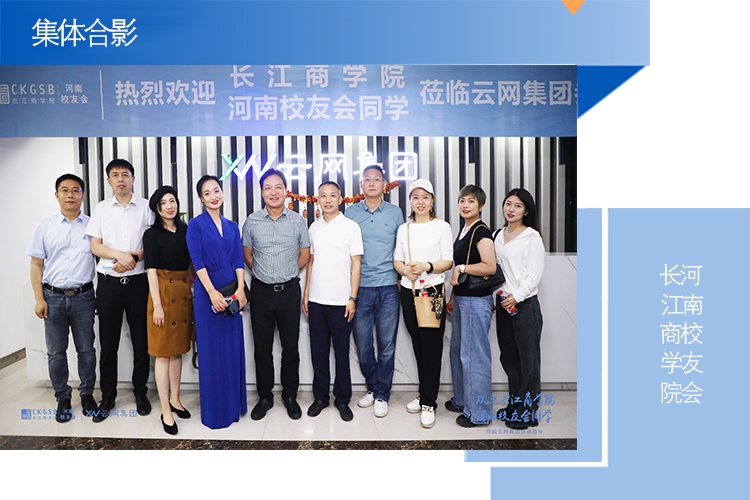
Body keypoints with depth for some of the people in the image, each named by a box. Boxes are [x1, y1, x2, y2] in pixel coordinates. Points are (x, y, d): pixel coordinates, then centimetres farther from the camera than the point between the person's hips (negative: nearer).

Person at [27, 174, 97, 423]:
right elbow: (36, 264, 6)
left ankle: (87, 394, 23)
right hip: (53, 297, 1)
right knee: (56, 352, 7)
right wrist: (39, 299, -2)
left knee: (86, 349, 7)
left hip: (83, 297, 0)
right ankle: (62, 398, 22)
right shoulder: (44, 226, 5)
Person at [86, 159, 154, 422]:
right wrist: (119, 255, -13)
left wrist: (133, 258, -15)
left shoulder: (146, 207, 4)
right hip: (109, 282, 2)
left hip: (138, 281, -1)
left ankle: (140, 393, 21)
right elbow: (95, 245, 4)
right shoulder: (102, 208, 10)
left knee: (141, 341, 6)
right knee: (108, 342, 8)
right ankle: (107, 396, 21)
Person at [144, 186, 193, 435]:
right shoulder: (152, 234, -3)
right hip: (163, 292, -5)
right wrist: (157, 305, -14)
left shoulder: (186, 230, 10)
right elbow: (151, 271, -8)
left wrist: (194, 291, 4)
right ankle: (165, 410, 7)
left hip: (184, 293, 5)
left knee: (178, 350, 13)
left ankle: (175, 399, 27)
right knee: (163, 353, 0)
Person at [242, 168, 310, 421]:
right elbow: (247, 254, 14)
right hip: (261, 292, 1)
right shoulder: (252, 221, 2)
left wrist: (286, 275, 9)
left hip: (289, 291, -1)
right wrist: (263, 275, 10)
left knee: (290, 346, 7)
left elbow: (305, 255, 9)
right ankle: (265, 397, 24)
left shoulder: (298, 221, 0)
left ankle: (290, 395, 24)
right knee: (262, 347, 8)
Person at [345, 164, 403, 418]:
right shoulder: (351, 212, 6)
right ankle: (372, 387, 28)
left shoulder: (395, 212, 6)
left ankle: (382, 395, 18)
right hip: (360, 287, 1)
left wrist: (402, 278, 6)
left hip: (388, 287, 0)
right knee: (362, 343, 7)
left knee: (386, 344, 4)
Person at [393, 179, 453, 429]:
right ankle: (423, 394, 25)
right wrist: (406, 270, -10)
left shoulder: (442, 226, 1)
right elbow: (397, 260, 11)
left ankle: (429, 403, 6)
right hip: (408, 291, 4)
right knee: (418, 345, 11)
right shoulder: (404, 228, 13)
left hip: (433, 290, -4)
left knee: (432, 346, -3)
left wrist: (427, 266, -20)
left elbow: (448, 261, -4)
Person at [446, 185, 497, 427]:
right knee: (458, 350, 18)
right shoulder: (464, 230, 15)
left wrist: (461, 268, -18)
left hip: (477, 301, -10)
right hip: (462, 299, 10)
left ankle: (479, 413, 11)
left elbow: (490, 267, -24)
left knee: (474, 355, -2)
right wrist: (453, 297, 21)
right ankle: (462, 400, 34)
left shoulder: (481, 231, -12)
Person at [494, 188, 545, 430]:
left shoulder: (532, 237, -7)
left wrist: (516, 296, -18)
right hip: (503, 302, 7)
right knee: (508, 356, 14)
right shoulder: (499, 235, 12)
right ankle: (514, 404, 29)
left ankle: (528, 412, 14)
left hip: (525, 304, -7)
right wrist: (498, 296, 9)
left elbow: (534, 274, -11)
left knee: (527, 358, 2)